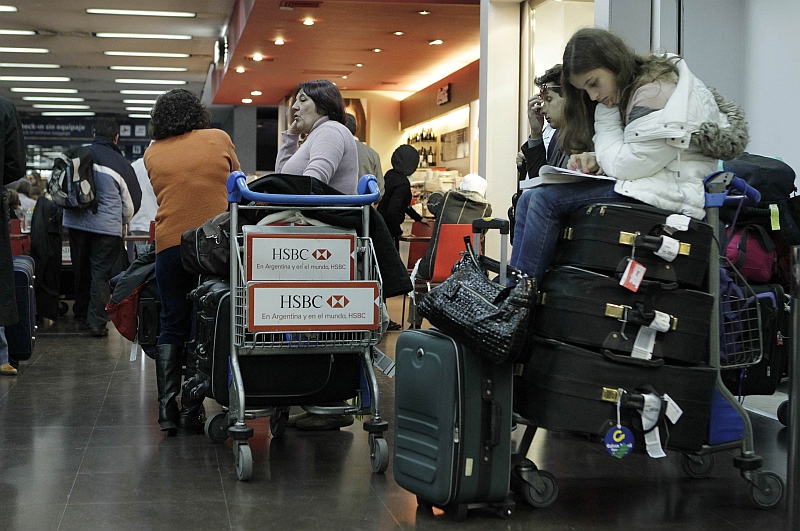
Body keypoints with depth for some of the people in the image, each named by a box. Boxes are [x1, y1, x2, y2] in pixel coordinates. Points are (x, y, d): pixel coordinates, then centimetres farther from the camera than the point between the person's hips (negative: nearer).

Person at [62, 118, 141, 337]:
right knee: (101, 275, 1)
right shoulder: (121, 164, -4)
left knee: (81, 270, 19)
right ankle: (97, 322, -5)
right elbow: (131, 204, 4)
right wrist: (122, 222, 23)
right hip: (107, 227, -3)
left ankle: (81, 312, 33)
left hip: (76, 222, 3)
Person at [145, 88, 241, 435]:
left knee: (171, 327, 9)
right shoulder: (218, 139, 4)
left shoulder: (152, 153, 8)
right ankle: (191, 411, 3)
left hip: (170, 245, 1)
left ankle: (167, 408, 1)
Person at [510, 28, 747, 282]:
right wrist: (595, 161, 2)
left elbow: (626, 166, -16)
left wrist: (606, 118, -3)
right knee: (530, 201, 0)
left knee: (546, 199, -19)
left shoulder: (656, 93, -14)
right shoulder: (634, 88, 18)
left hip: (668, 194, -10)